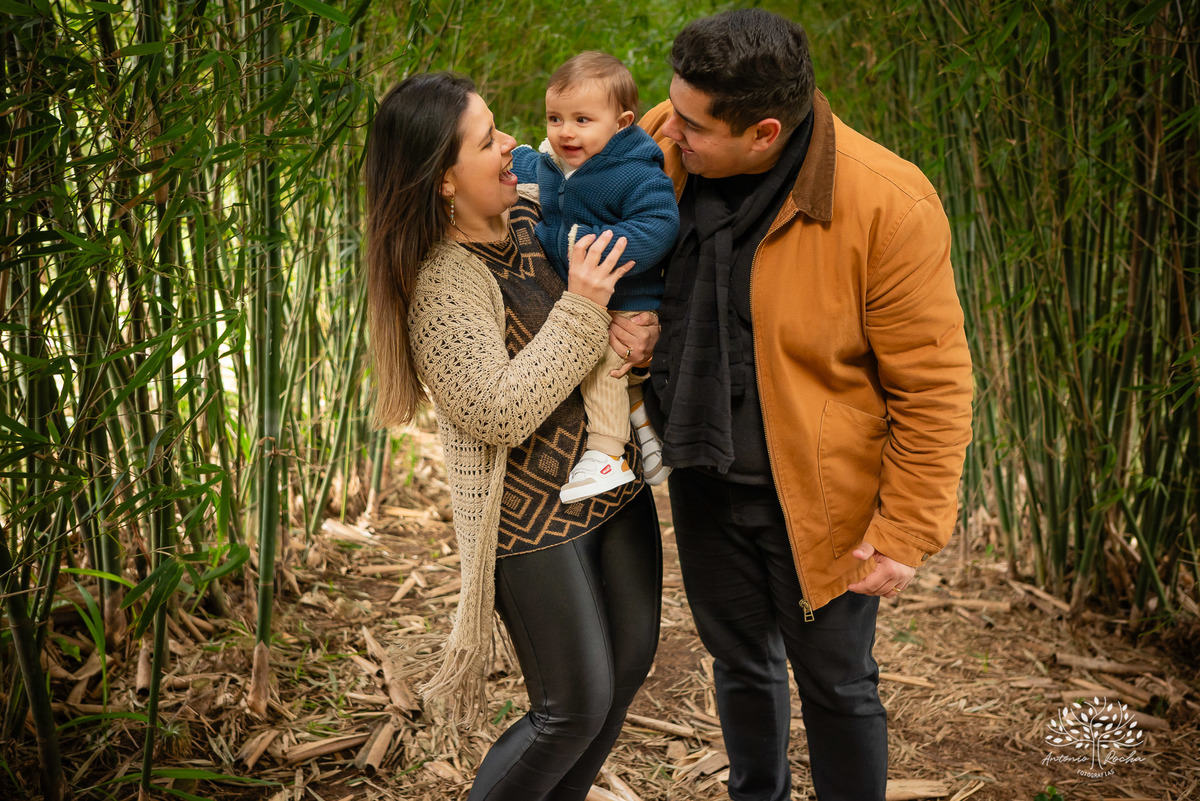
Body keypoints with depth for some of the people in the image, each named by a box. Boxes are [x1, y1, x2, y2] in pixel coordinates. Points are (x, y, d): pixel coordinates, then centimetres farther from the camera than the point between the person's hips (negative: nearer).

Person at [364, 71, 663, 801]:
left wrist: (645, 330, -11)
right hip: (533, 516, -8)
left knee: (631, 661, 18)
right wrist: (580, 309, -27)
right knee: (576, 709, 2)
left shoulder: (532, 213, 1)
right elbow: (497, 412, -28)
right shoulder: (442, 283, -21)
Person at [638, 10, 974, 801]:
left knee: (836, 685, 12)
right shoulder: (666, 155, -9)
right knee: (742, 664, 24)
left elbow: (932, 386, -18)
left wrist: (907, 533, -16)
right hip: (703, 478, 5)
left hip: (816, 496, -5)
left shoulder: (886, 203, -24)